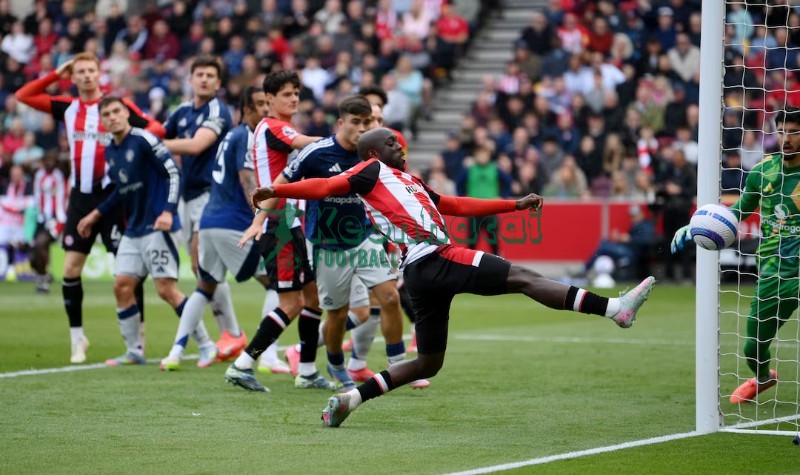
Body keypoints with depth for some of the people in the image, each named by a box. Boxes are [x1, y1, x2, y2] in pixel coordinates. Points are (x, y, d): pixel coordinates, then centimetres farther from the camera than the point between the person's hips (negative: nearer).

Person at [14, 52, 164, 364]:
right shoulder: (67, 108, 8)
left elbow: (156, 128, -8)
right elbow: (23, 96, 13)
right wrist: (55, 75, 6)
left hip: (112, 195, -4)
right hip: (81, 197, 4)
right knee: (71, 269, 0)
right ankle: (77, 339, 11)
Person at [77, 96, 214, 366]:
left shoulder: (143, 140, -11)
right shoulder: (110, 151, 12)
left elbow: (174, 173, -15)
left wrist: (168, 212, -24)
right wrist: (96, 215, 26)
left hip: (157, 227, -8)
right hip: (132, 230, 8)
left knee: (166, 289, -12)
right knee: (122, 286, 2)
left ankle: (206, 344, -3)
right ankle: (134, 351, 12)